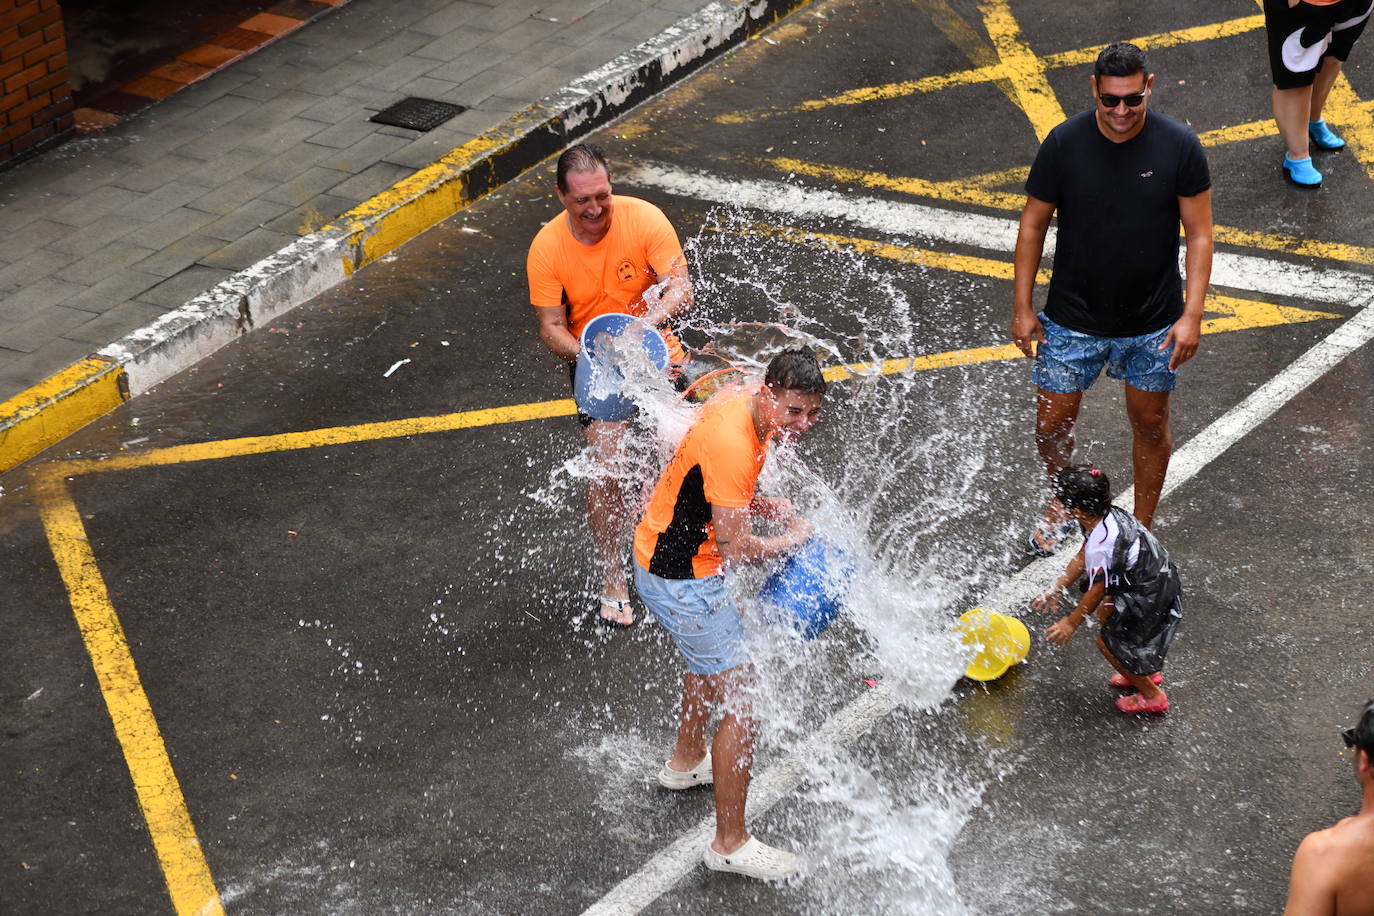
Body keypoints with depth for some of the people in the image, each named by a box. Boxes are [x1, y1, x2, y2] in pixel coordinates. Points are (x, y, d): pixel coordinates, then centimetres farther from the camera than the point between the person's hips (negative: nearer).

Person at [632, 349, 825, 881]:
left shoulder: (740, 401, -2)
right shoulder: (732, 445, -32)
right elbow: (737, 549, -29)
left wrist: (768, 507, 0)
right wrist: (796, 537, -12)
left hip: (662, 552, 10)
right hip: (682, 581, -10)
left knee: (711, 656, 34)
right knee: (741, 701, -7)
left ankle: (687, 761, 58)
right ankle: (730, 844, 2)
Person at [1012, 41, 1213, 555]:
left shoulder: (1179, 147, -13)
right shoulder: (1064, 144, -13)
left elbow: (1199, 234, -6)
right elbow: (1033, 225, -2)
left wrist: (1192, 315, -13)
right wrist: (1023, 309, -1)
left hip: (1153, 323, 0)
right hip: (1072, 319, 0)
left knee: (1150, 424, 14)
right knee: (1053, 424, 7)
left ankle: (1142, 527, 35)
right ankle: (1062, 505, 38)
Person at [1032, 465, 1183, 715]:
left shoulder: (1104, 544, -32)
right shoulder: (1108, 515, -4)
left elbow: (1097, 590, -19)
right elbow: (1082, 557, 10)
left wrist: (1071, 622, -4)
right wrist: (1057, 589, 15)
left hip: (1152, 597, -10)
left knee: (1108, 640, 4)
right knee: (1105, 614, 25)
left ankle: (1152, 696, 17)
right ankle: (1147, 672, 40)